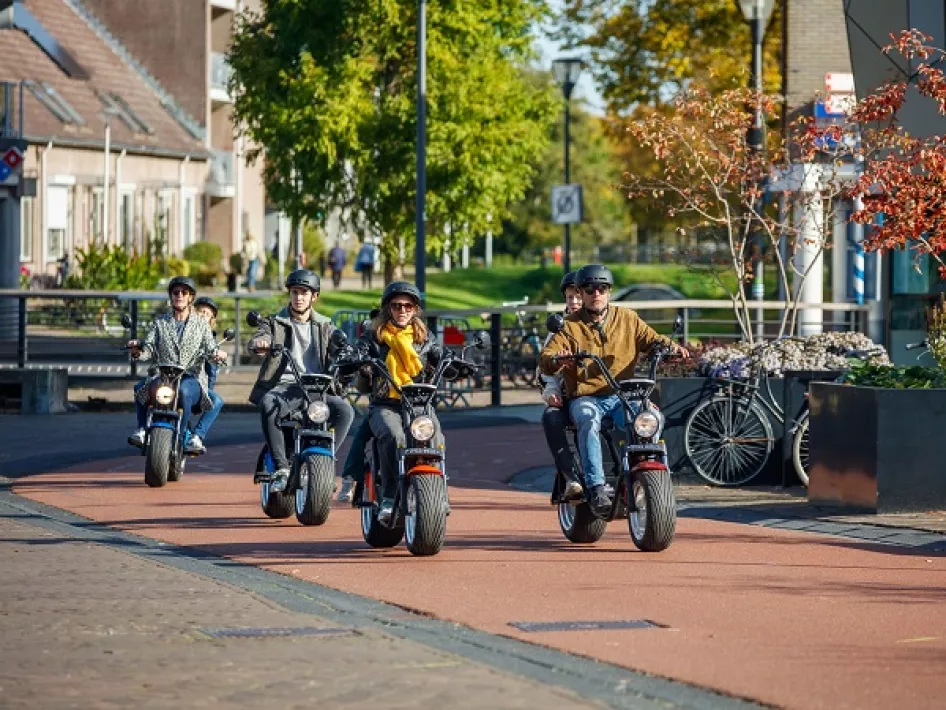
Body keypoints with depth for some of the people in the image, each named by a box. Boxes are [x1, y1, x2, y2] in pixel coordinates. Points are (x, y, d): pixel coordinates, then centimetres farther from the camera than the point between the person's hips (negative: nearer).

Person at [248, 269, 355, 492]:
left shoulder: (325, 327, 19)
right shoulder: (275, 323, 13)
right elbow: (255, 342, -6)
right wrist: (259, 342, -32)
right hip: (285, 386, -2)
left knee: (345, 409, -27)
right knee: (268, 405, -36)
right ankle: (282, 468, -29)